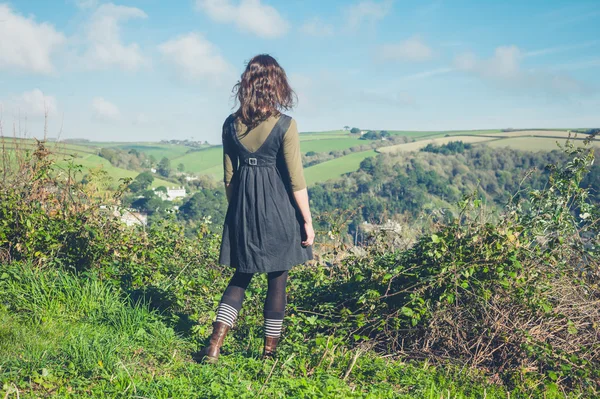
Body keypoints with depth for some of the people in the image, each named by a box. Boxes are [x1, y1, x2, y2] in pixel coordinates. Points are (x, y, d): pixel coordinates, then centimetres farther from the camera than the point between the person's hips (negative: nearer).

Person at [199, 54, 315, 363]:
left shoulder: (231, 124, 2)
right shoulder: (284, 125, -11)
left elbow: (229, 177, 7)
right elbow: (296, 180, -10)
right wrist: (307, 221, -3)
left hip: (242, 208, 4)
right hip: (278, 209, -4)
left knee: (242, 276, 18)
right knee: (277, 280, 9)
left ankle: (214, 345, 10)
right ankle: (269, 352, 18)